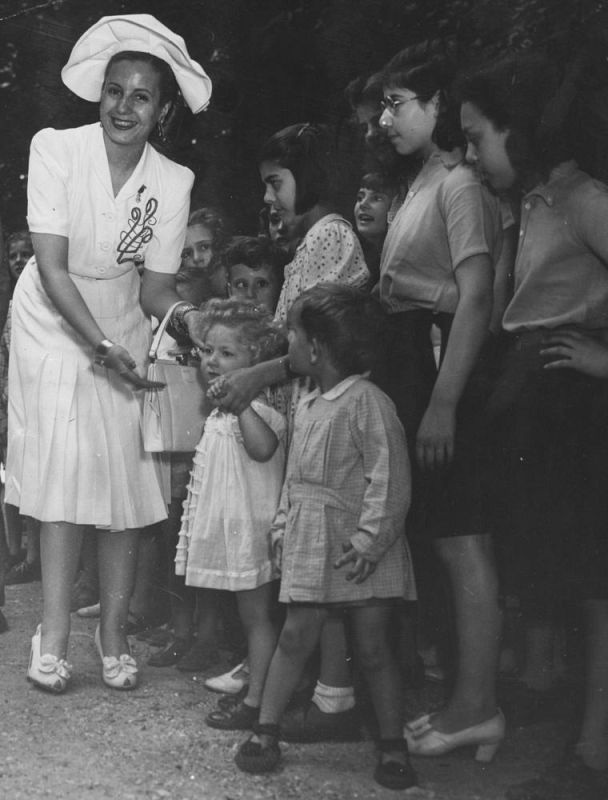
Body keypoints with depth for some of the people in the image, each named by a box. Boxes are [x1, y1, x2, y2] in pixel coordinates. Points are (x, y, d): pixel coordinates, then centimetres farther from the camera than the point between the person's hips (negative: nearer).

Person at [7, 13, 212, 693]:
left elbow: (153, 285, -4)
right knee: (62, 472, -11)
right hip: (53, 326, -2)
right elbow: (51, 266, -18)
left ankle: (113, 637, 9)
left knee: (125, 478, -1)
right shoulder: (56, 149, -15)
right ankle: (54, 637, -4)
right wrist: (100, 345, -26)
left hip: (121, 331, 2)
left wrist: (179, 312, -27)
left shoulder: (173, 182, -8)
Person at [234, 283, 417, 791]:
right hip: (311, 542, 6)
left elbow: (389, 478, -19)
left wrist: (370, 539, -21)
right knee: (296, 637, 7)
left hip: (361, 551, -6)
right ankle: (266, 731, 15)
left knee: (374, 648, 2)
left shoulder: (367, 402, -16)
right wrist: (284, 524, 13)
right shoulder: (308, 406, 11)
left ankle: (394, 746, 14)